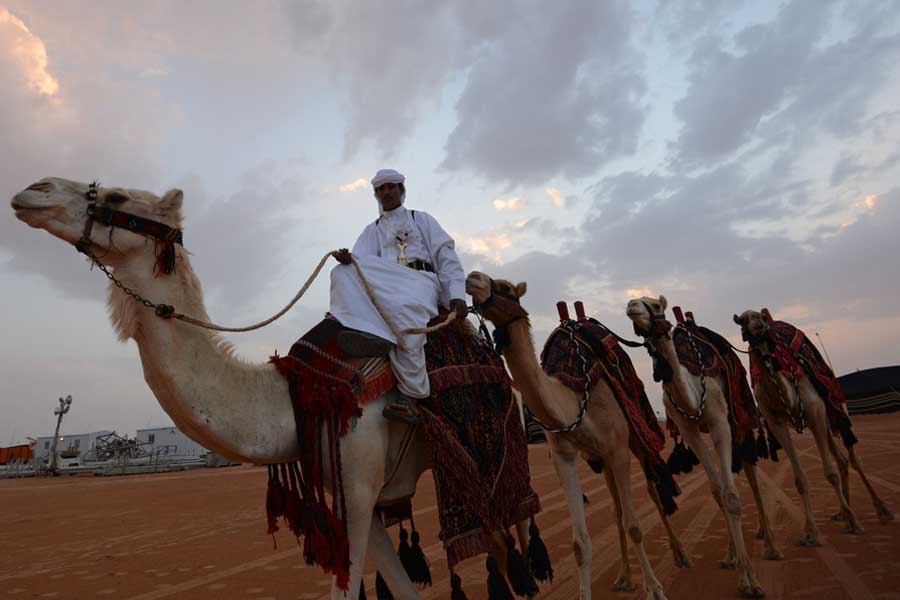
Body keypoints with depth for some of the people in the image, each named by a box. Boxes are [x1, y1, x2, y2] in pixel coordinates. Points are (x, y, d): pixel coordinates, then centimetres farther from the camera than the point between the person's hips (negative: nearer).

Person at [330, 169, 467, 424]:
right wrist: (347, 259, -17)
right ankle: (368, 331, -44)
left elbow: (446, 257, 10)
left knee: (404, 307, -38)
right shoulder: (372, 229, 28)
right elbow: (361, 260, 9)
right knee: (344, 273, -22)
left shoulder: (421, 219, 21)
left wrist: (457, 295, -5)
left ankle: (410, 395, -40)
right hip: (383, 284, 4)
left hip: (421, 279, -3)